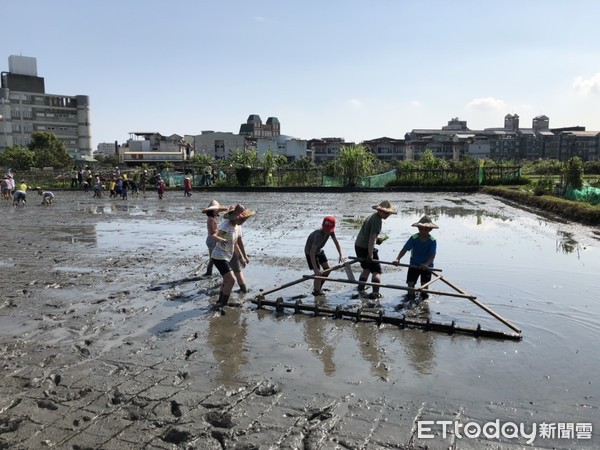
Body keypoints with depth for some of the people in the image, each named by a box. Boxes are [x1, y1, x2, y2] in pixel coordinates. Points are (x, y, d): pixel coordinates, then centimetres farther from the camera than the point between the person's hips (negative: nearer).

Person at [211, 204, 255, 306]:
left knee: (227, 280, 22)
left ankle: (220, 301, 39)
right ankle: (224, 304, -2)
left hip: (226, 257, 10)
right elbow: (213, 235, -37)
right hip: (219, 257, -10)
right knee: (231, 280, -15)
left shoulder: (237, 227, 4)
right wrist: (222, 240, -57)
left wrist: (242, 256, 22)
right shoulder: (226, 225, -21)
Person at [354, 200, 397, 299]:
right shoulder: (378, 220, -15)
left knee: (366, 268, 23)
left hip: (358, 245, 9)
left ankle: (361, 288, 28)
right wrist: (370, 254, -25)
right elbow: (372, 238, -23)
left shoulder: (372, 216, 15)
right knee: (376, 270, -2)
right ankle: (375, 292, -9)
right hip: (366, 247, -9)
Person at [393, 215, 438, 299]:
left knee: (424, 285, -5)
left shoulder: (432, 241, -17)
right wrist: (398, 259, -34)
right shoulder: (414, 238, -14)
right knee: (410, 283, -1)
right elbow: (404, 249, -18)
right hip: (414, 264, 1)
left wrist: (426, 264, -43)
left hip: (426, 266, -1)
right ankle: (411, 295, 25)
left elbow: (432, 255, -24)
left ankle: (424, 297, 22)